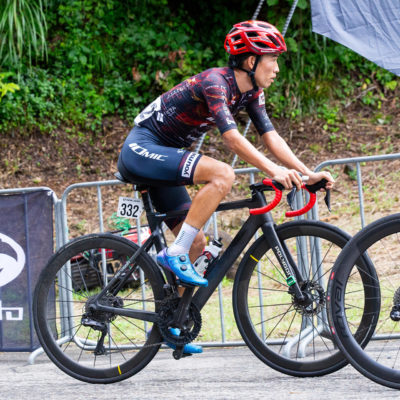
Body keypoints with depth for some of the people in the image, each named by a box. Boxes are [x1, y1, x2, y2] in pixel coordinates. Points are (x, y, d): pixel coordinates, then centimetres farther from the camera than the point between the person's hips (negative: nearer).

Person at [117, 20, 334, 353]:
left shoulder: (250, 92, 5)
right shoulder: (214, 82, -22)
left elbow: (272, 137, 0)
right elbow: (232, 138, -31)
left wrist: (308, 173, -11)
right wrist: (274, 171, -38)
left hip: (162, 158, 9)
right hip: (141, 150, -9)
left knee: (196, 241, 5)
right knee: (222, 174, -29)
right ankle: (175, 254, -23)